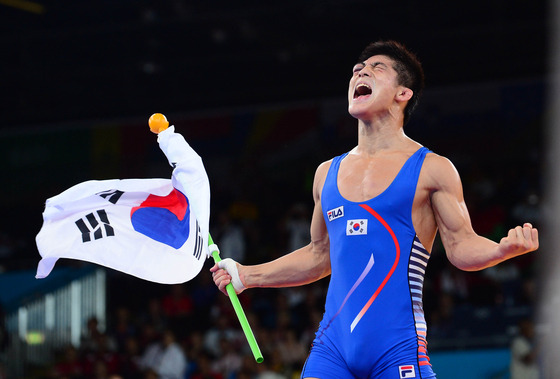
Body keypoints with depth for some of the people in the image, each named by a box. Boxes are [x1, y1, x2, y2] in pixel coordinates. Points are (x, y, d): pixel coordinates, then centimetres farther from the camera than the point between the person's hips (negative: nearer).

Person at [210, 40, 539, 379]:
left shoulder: (432, 169, 3)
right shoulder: (328, 173, 16)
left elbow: (461, 246, 0)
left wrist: (505, 248, -20)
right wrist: (247, 276, 26)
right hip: (332, 345, 4)